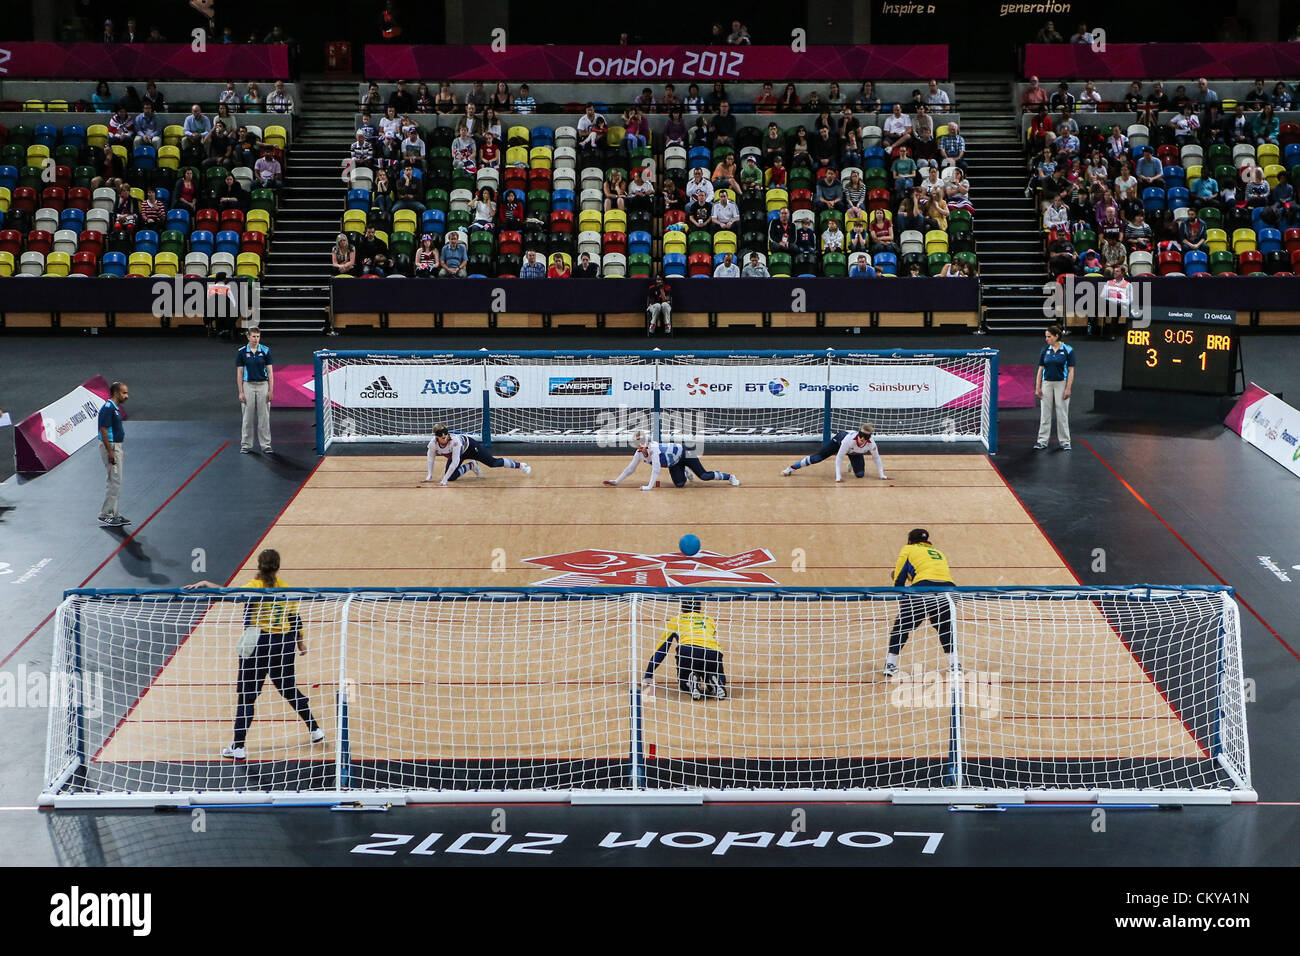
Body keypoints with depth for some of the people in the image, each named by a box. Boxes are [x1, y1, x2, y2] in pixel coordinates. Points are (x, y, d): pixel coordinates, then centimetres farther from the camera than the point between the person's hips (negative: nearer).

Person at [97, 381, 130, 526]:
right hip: (110, 446, -10)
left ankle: (114, 513, 17)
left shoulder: (115, 408, 14)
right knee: (115, 481, -9)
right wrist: (110, 452, -24)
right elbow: (103, 430, -22)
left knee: (115, 481, 12)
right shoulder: (108, 408, -17)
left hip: (116, 446, 10)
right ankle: (105, 515, -6)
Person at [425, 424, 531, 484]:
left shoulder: (454, 441, -42)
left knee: (493, 462, 2)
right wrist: (429, 475, -6)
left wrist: (444, 481, -40)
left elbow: (455, 463, -40)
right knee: (451, 477, -8)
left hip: (470, 446, -5)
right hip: (457, 454, 5)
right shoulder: (433, 444, -30)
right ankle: (470, 466, 18)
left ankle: (519, 465, 24)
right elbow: (431, 458, -7)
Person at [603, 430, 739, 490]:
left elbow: (656, 469, -40)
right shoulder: (639, 454, -13)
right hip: (673, 464, 7)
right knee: (679, 484, -12)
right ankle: (685, 473, 26)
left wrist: (650, 486, -44)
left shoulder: (654, 448, -36)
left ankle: (729, 477, 9)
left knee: (703, 475, -12)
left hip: (683, 453, -7)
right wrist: (616, 481, -3)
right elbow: (630, 469, -1)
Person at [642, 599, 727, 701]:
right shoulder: (711, 620, 33)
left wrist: (647, 678, 35)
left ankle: (692, 683, -11)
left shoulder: (676, 620, 27)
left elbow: (661, 650, 29)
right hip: (714, 653, 2)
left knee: (684, 685, 24)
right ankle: (715, 684, -9)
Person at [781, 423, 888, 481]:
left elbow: (876, 458, -17)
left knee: (860, 474, -8)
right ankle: (791, 468, 9)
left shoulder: (871, 443, -37)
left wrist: (882, 475, -17)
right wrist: (838, 476, -40)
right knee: (817, 457, -9)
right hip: (838, 441, -3)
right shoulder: (850, 439, -45)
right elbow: (839, 457, -37)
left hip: (855, 453, 3)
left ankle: (852, 465, 29)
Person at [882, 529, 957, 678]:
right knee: (946, 628, 28)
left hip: (922, 587, -4)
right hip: (948, 587, 4)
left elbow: (898, 580, 14)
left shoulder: (908, 550, 19)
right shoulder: (939, 553, 33)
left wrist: (902, 601, 26)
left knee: (901, 627, 14)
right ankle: (954, 664, 22)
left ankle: (890, 664, 13)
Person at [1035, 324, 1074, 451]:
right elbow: (1040, 369, 8)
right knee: (1045, 413, 4)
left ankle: (1065, 441, 9)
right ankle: (1042, 441, 9)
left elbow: (1071, 371, -5)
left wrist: (1068, 389, -11)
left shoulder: (1068, 350, -5)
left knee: (1062, 414, 0)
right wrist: (1037, 387, 3)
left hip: (1061, 383, -3)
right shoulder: (1045, 350, 5)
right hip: (1047, 383, 3)